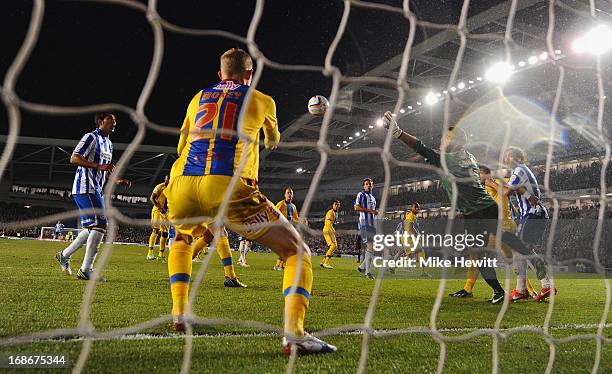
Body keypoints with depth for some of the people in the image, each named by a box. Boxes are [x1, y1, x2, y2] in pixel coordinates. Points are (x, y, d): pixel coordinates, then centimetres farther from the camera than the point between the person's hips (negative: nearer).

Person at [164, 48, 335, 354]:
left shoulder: (199, 97, 27)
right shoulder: (262, 100, 20)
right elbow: (273, 140, 40)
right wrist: (269, 141, 64)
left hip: (181, 184, 4)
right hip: (229, 187, -4)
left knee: (182, 241, 37)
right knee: (297, 251, 5)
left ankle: (179, 315, 25)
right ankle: (294, 333, -16)